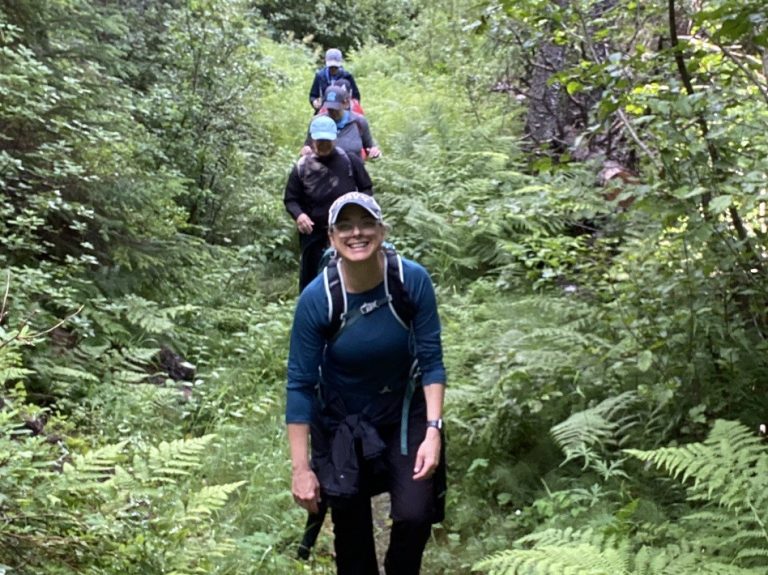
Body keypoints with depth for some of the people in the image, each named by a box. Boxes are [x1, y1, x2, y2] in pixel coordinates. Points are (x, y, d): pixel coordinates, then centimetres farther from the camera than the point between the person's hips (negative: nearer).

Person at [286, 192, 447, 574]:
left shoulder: (413, 280, -21)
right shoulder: (316, 299, -23)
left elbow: (431, 360, -13)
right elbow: (300, 385, -18)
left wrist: (433, 430, -22)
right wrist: (301, 468, -17)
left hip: (404, 415, 1)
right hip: (340, 422, 0)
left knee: (415, 515, -11)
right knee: (350, 528, 9)